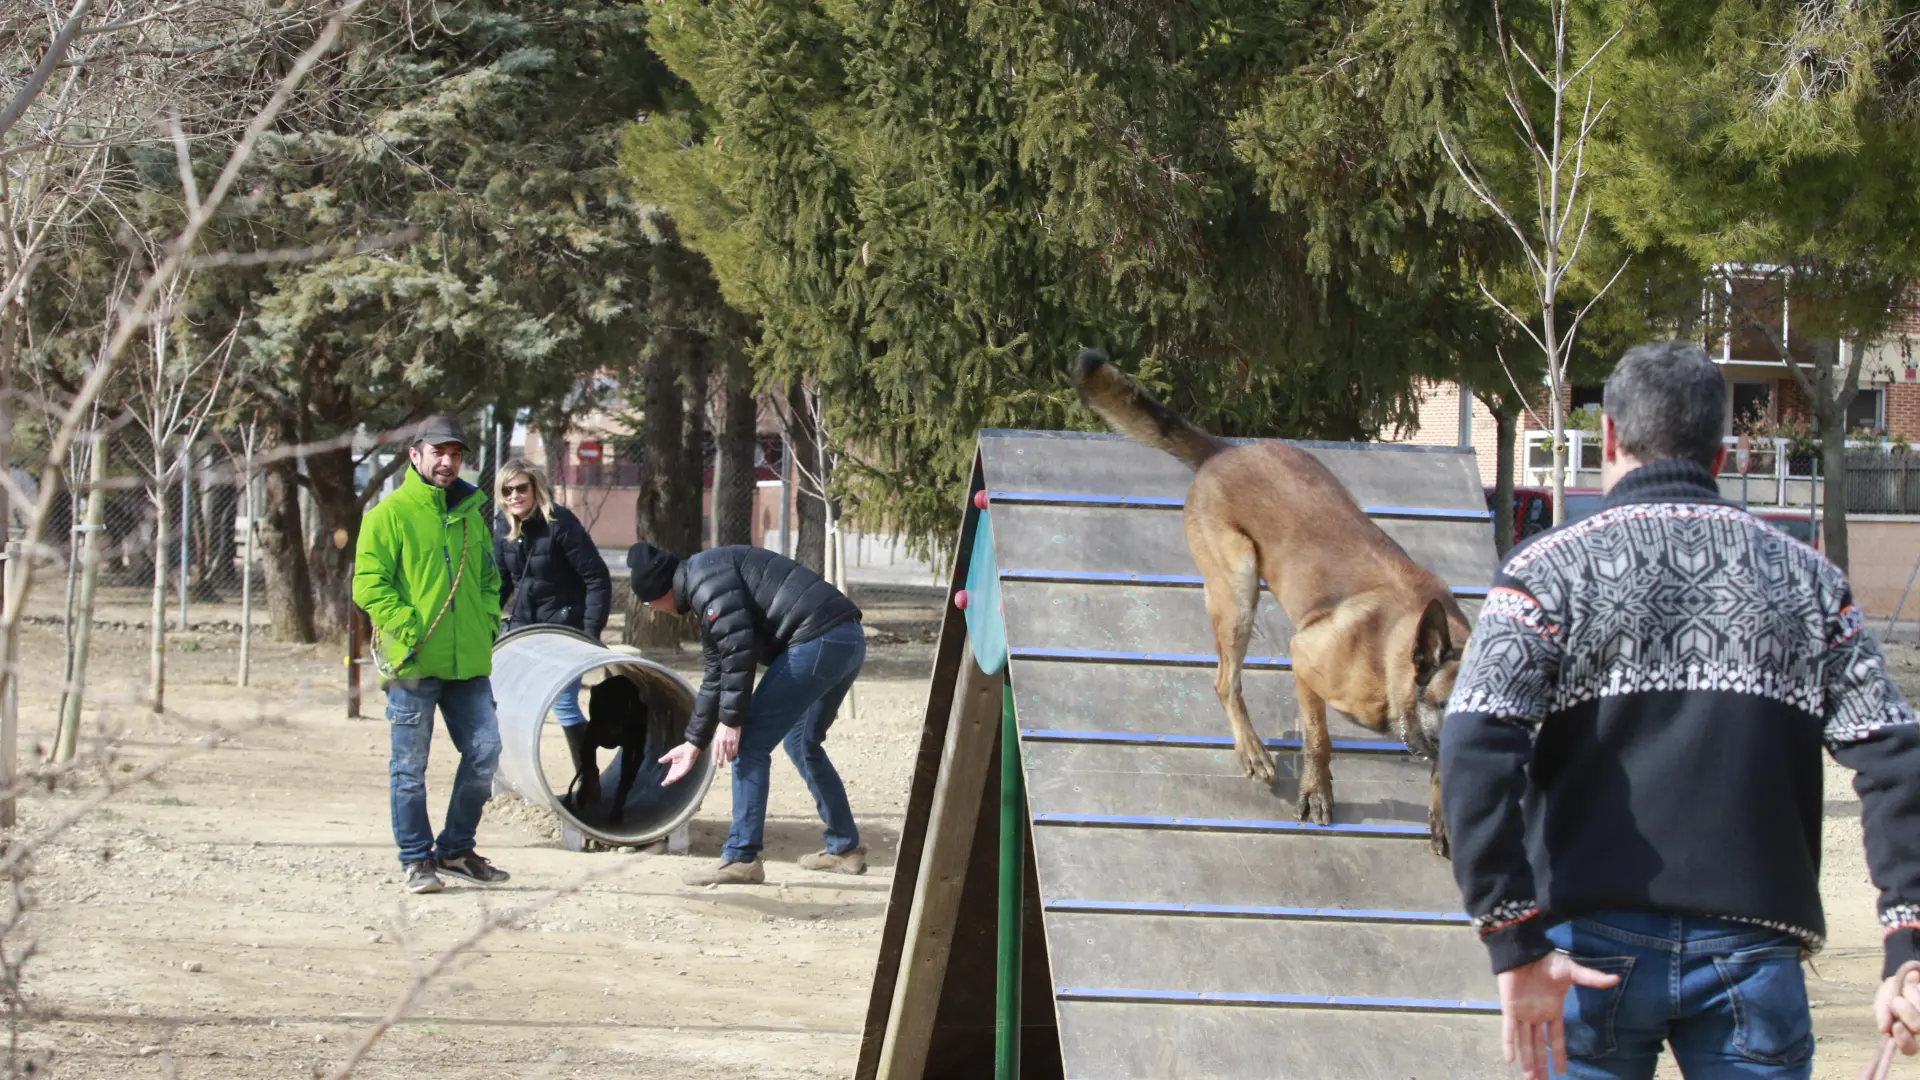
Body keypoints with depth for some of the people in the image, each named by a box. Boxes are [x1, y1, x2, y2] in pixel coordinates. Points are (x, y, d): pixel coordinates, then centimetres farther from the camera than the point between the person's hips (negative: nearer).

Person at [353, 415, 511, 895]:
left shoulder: (470, 514, 16)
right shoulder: (390, 514, -3)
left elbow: (489, 579, 26)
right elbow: (369, 584, -9)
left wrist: (488, 624, 10)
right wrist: (408, 628, -17)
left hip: (469, 661, 5)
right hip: (413, 661, -5)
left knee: (484, 751, 1)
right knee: (410, 765, 0)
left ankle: (455, 849, 16)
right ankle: (417, 860, 9)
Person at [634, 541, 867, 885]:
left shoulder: (704, 577, -6)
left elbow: (739, 650, -15)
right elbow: (717, 677, 36)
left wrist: (730, 721, -11)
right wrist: (695, 743, 40)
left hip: (816, 642, -11)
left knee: (750, 743, -6)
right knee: (802, 743, 26)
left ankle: (741, 859, -6)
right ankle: (845, 849, 34)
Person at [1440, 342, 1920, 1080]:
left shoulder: (1551, 571, 2)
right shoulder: (1807, 582, 9)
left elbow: (1477, 754, -12)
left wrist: (1516, 945, -15)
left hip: (1596, 949, -1)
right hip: (1753, 956, 1)